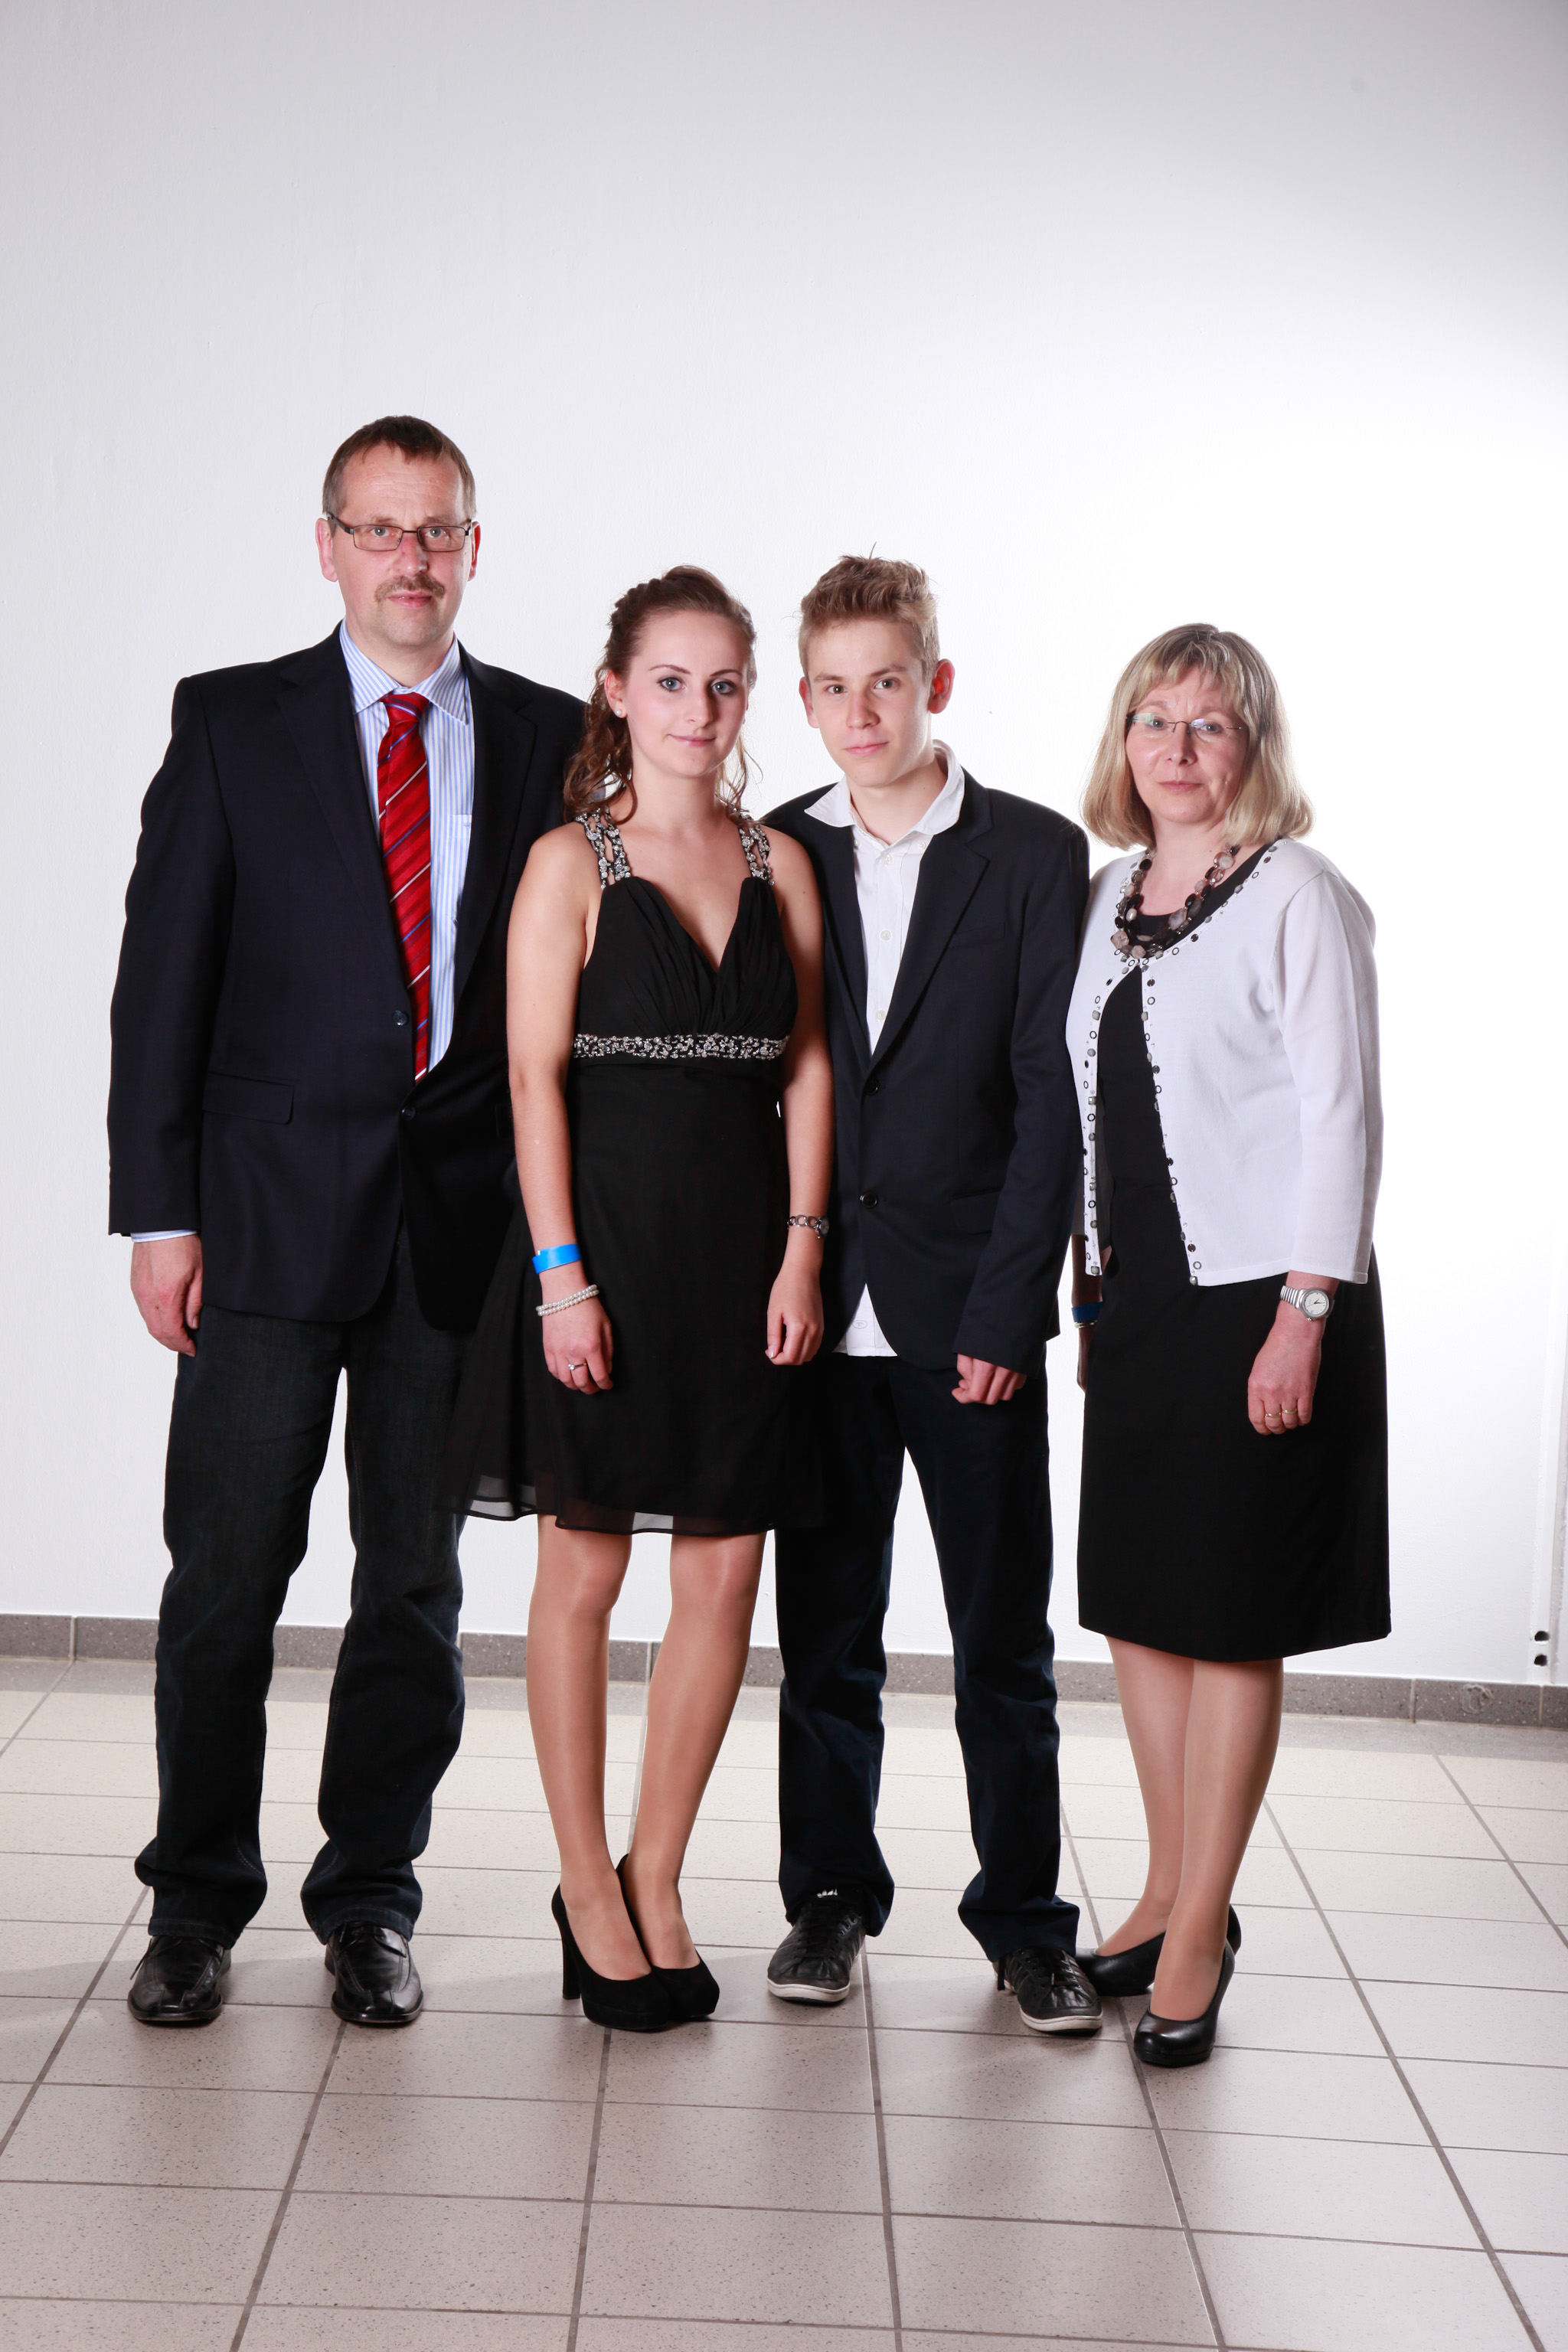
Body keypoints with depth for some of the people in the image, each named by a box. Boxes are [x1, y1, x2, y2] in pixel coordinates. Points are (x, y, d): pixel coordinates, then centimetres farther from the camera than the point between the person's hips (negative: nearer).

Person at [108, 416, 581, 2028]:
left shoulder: (553, 741, 8)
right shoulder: (231, 722, 5)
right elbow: (163, 974, 1)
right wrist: (159, 1207, -5)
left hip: (468, 1213, 2)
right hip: (269, 1207, -1)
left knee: (416, 1576, 9)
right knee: (225, 1571, 2)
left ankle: (370, 1902, 22)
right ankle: (197, 1902, 19)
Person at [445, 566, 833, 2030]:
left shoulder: (780, 865, 9)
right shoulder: (570, 863, -2)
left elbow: (807, 1068, 8)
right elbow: (536, 1077, -7)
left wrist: (802, 1248, -1)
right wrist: (562, 1274, -13)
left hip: (744, 1250, 4)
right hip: (605, 1237, -4)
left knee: (725, 1575, 4)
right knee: (584, 1573, 4)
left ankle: (657, 1878, 18)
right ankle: (586, 1887, 17)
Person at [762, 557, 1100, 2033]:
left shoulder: (1036, 856, 0)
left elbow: (1052, 1097, -4)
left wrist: (1008, 1310, -9)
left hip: (971, 1306, -2)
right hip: (815, 1299, 2)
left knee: (1003, 1635, 5)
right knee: (825, 1623, 10)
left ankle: (1023, 1919, 18)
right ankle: (830, 1896, 24)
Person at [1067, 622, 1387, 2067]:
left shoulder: (1299, 898, -8)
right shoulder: (1111, 895, 11)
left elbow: (1340, 1117, -12)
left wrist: (1302, 1317, -17)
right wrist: (1092, 1285, 13)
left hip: (1259, 1296, -7)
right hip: (1136, 1298, 7)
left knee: (1227, 1619, 1)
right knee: (1135, 1604, 11)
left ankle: (1198, 1938, 12)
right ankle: (1170, 1896, 26)